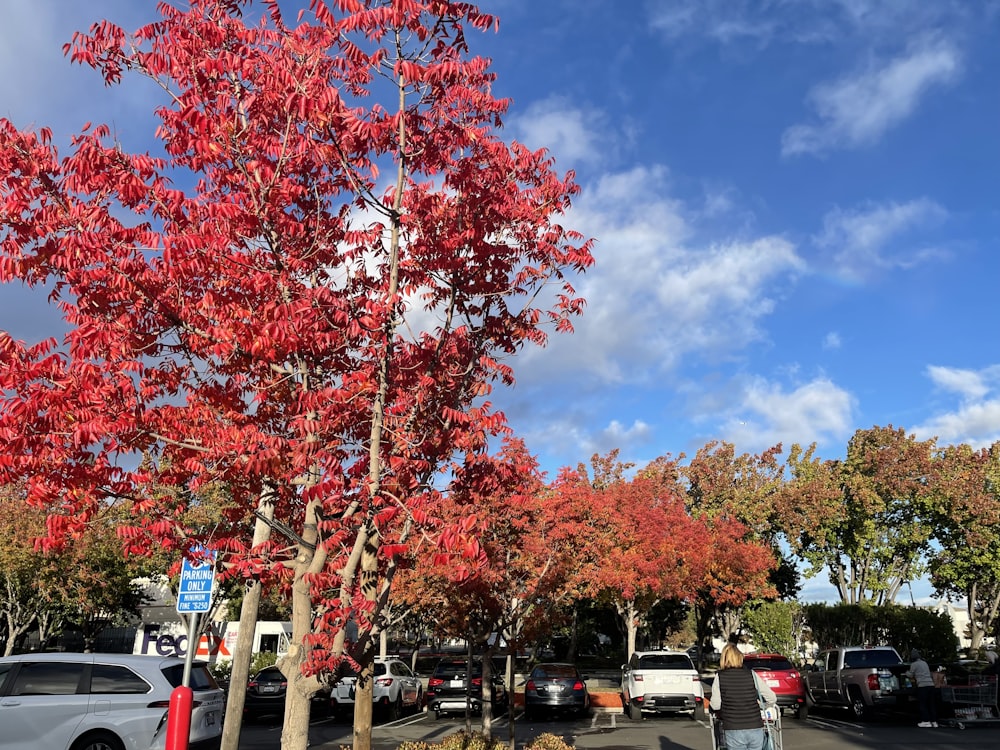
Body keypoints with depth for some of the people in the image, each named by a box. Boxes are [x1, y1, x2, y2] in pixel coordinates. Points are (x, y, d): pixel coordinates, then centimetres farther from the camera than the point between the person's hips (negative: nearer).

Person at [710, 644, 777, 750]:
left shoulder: (720, 676, -2)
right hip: (756, 729, 2)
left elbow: (715, 705, -3)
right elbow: (772, 698, 3)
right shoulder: (751, 674, 1)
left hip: (734, 730, -2)